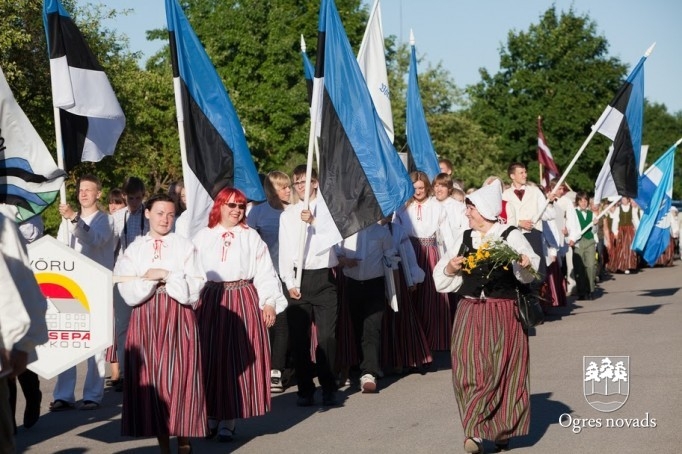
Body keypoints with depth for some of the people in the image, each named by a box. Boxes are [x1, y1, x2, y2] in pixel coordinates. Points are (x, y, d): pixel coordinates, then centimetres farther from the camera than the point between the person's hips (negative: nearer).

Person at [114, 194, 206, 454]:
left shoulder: (185, 247, 5)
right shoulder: (134, 249, 8)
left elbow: (194, 290, -4)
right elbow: (127, 292, -2)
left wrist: (167, 276, -12)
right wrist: (151, 279, -14)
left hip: (178, 319, -1)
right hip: (145, 320, 2)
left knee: (179, 377, -4)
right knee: (151, 379, 1)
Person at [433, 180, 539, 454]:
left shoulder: (511, 236, -2)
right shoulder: (465, 239, 11)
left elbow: (529, 271, -15)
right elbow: (440, 276, 13)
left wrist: (524, 262, -37)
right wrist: (450, 269, -8)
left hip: (503, 315, -4)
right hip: (470, 314, 4)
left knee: (499, 370, -4)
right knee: (468, 370, -2)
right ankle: (480, 430, 4)